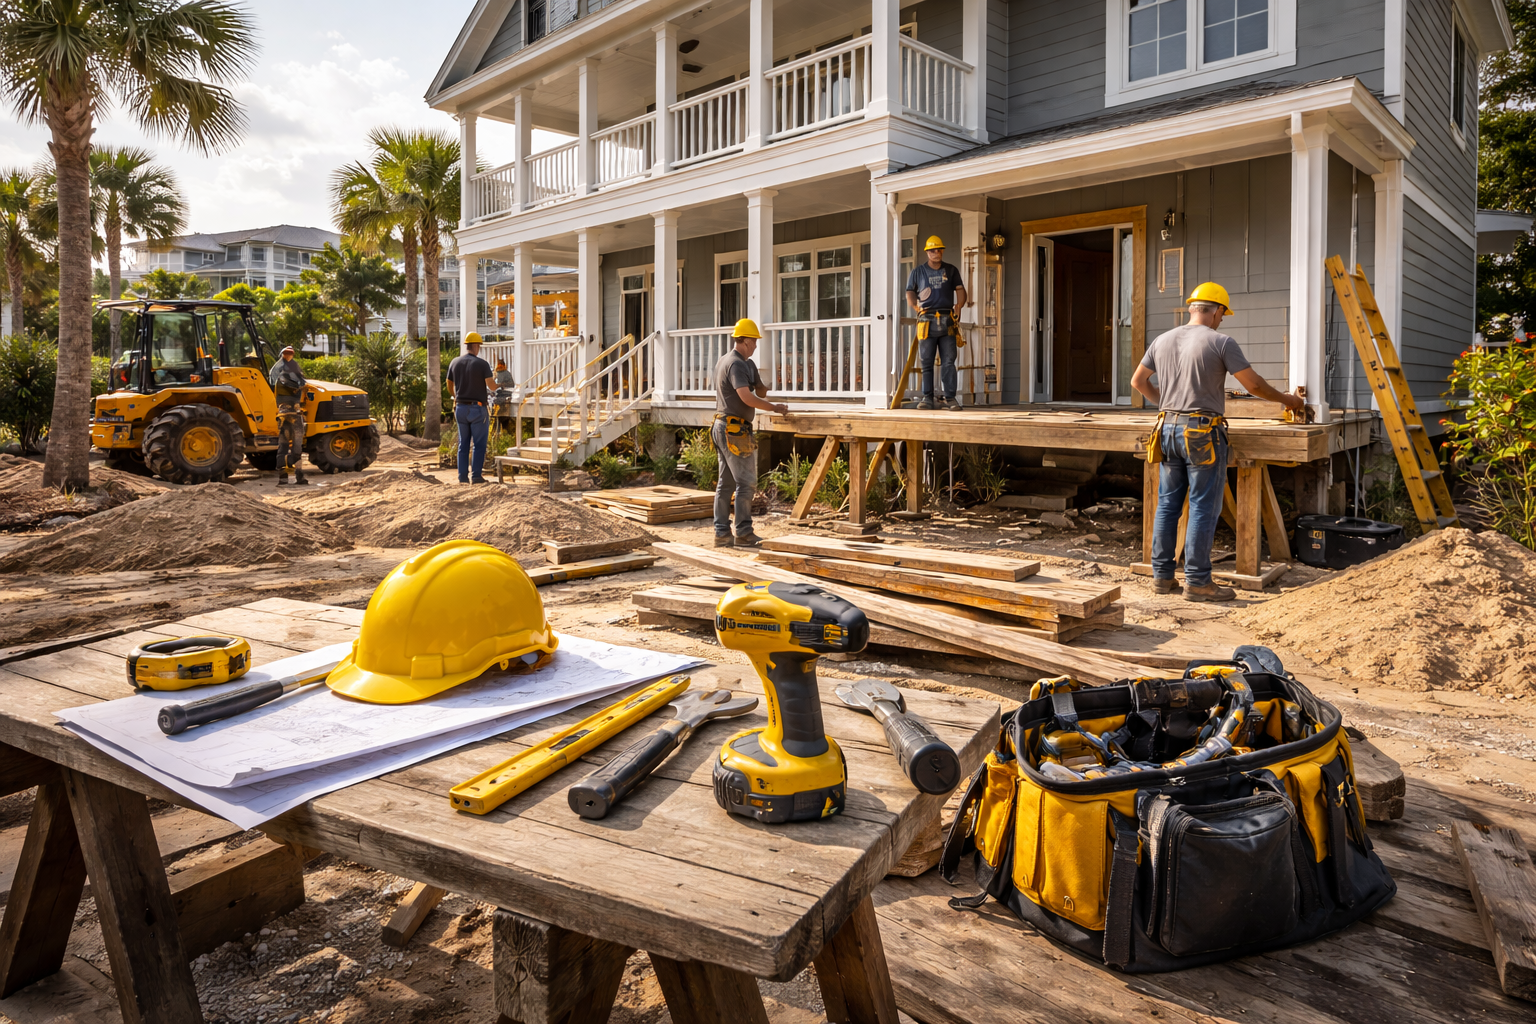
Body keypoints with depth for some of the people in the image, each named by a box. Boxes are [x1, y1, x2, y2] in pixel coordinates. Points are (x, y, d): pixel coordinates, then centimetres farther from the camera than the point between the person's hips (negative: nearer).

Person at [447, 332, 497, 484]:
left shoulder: (454, 362, 5)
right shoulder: (482, 364, -11)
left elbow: (450, 388, 12)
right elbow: (492, 386, -18)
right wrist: (494, 380, 5)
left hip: (460, 408, 5)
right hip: (477, 409, -5)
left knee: (463, 444, 11)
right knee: (479, 444, 3)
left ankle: (463, 476, 10)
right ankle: (476, 475, -1)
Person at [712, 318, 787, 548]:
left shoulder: (723, 360, 17)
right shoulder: (737, 365, -15)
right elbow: (746, 397, -26)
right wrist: (774, 408, -20)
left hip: (721, 427, 10)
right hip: (735, 430, -10)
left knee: (725, 482, 10)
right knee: (746, 482, -4)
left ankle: (722, 533, 13)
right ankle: (743, 533, 0)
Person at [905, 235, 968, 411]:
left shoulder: (951, 270, 15)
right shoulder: (918, 271, 12)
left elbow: (960, 289, 13)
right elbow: (910, 291, 15)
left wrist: (959, 305, -3)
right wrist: (915, 307, 1)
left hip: (947, 320, 1)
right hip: (927, 321, -1)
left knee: (948, 361, -4)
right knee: (926, 361, -1)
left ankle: (949, 397, -2)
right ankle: (927, 397, 4)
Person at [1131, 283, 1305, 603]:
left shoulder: (1162, 341, 10)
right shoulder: (1221, 342, -7)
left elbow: (1138, 381, 19)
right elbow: (1254, 385, -4)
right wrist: (1287, 400, 12)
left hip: (1169, 428, 6)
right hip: (1202, 432, -6)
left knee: (1168, 504, 11)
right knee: (1203, 508, -1)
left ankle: (1162, 575, 15)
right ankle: (1197, 581, 2)